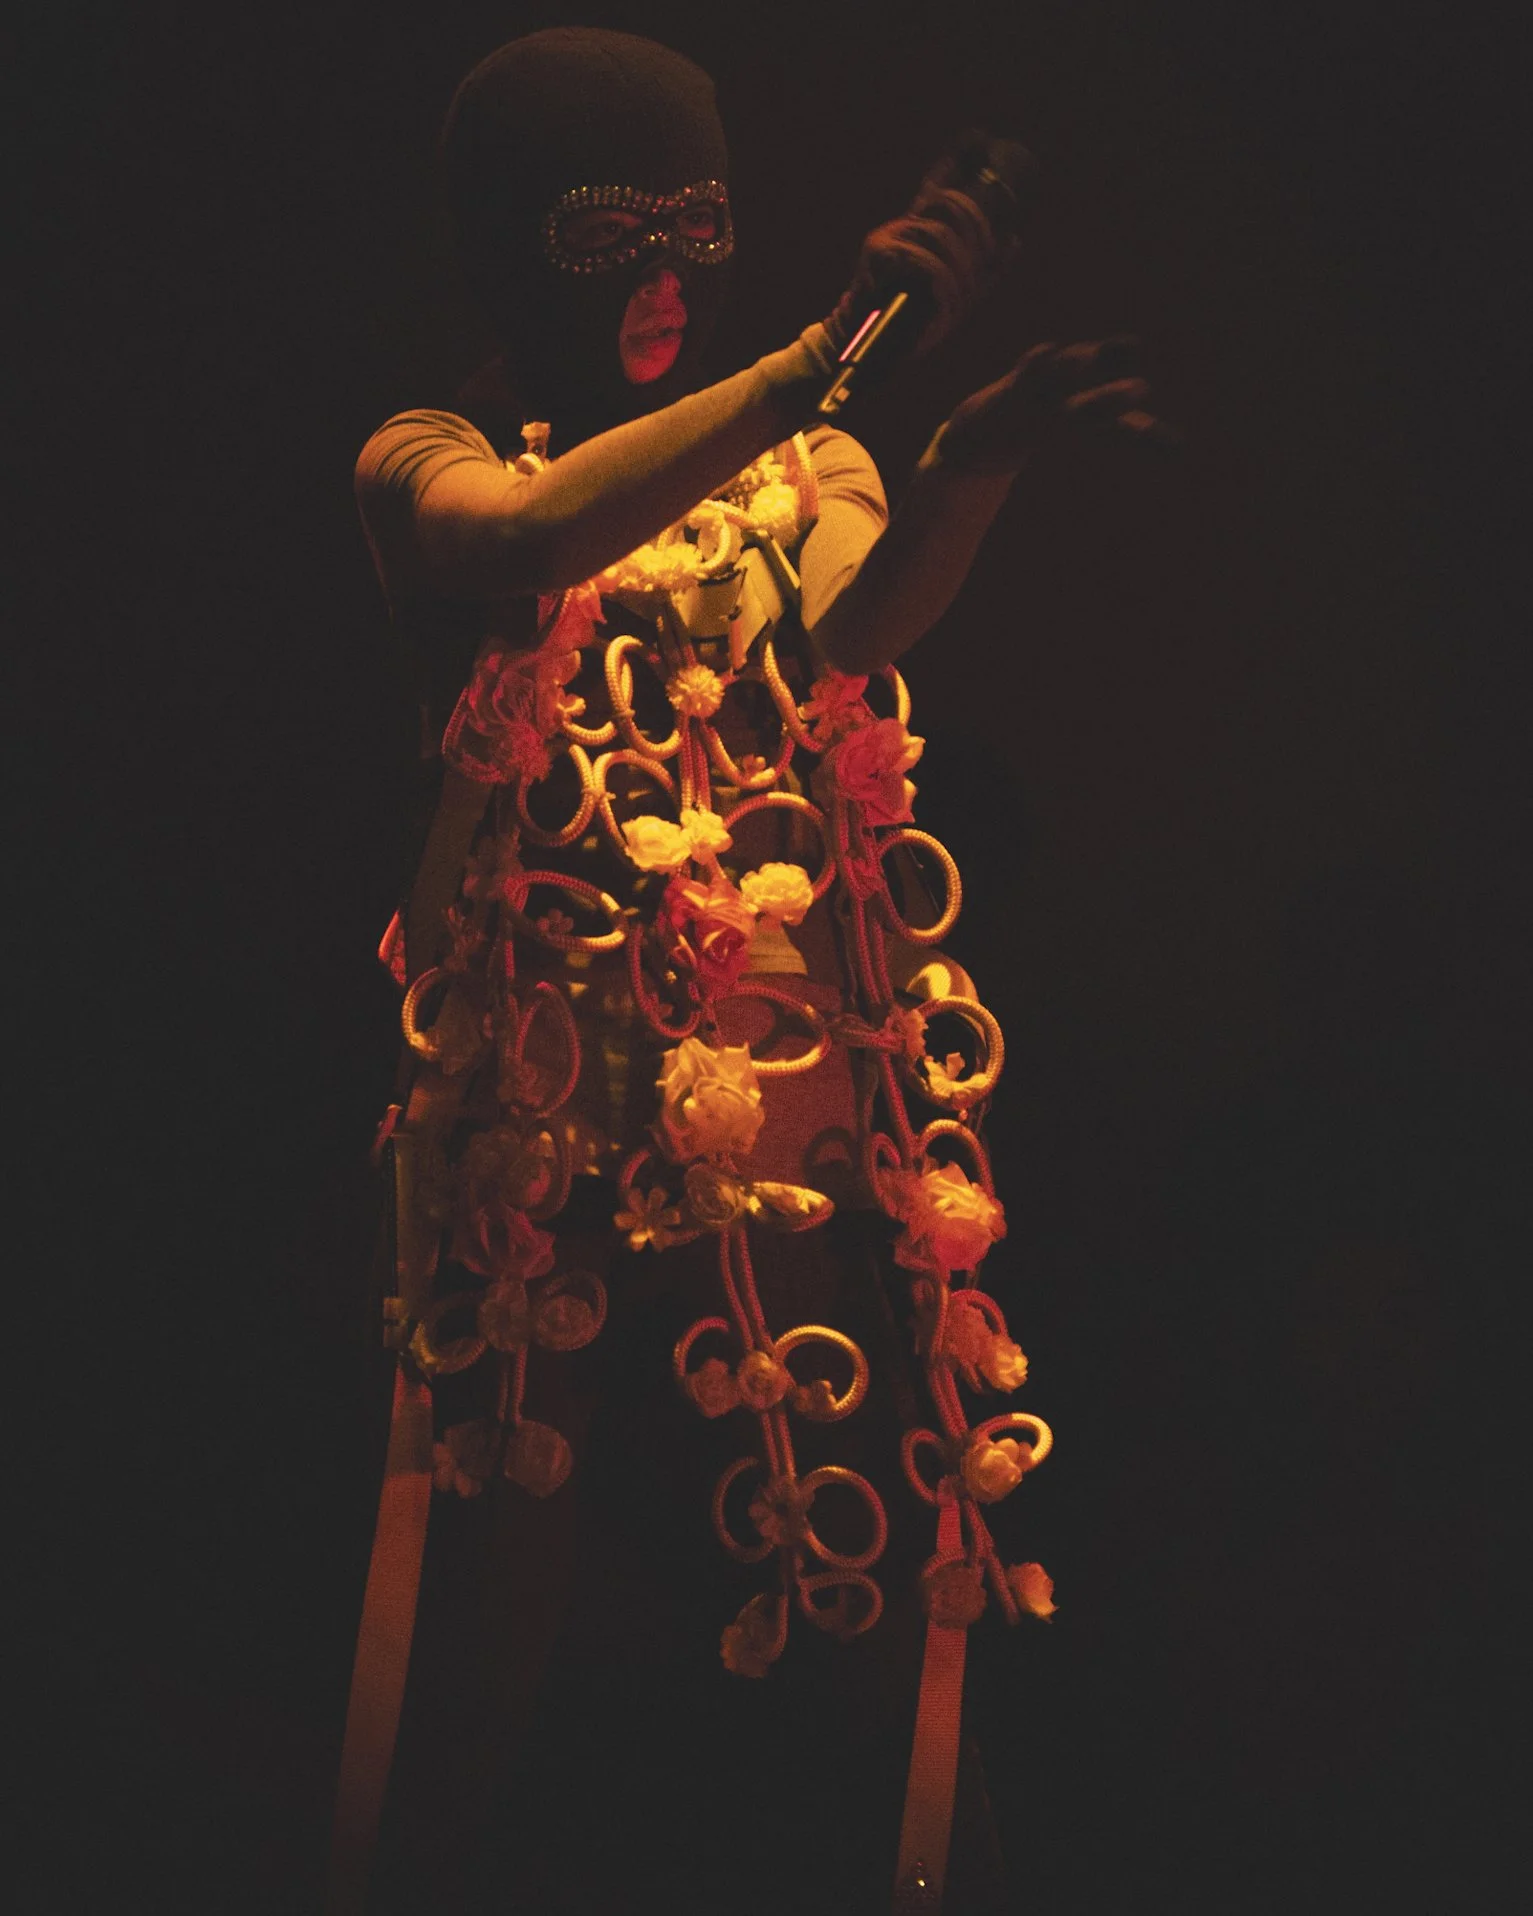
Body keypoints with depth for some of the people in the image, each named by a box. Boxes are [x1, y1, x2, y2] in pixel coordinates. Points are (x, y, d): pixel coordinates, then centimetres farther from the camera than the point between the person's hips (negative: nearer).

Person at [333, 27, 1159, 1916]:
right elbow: (520, 539, -22)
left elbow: (856, 634, -9)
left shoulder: (795, 463, 13)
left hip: (812, 1076, 3)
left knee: (820, 1530, 2)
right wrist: (824, 360, -30)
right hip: (561, 1099, -3)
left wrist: (978, 453, -29)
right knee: (554, 1548, -2)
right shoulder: (425, 465, 3)